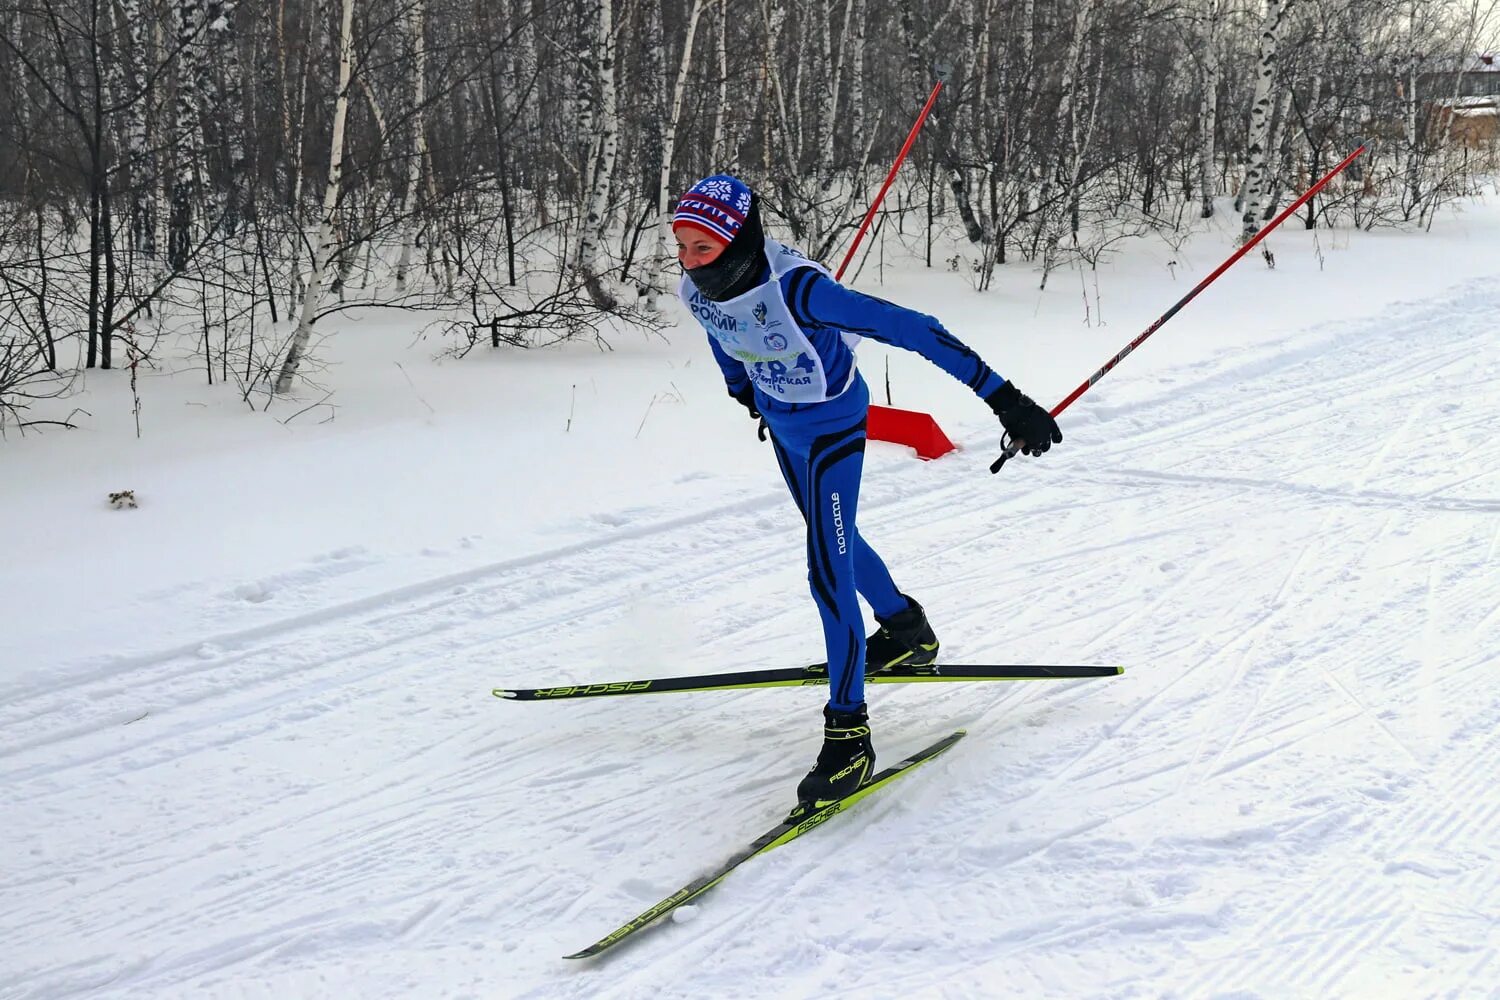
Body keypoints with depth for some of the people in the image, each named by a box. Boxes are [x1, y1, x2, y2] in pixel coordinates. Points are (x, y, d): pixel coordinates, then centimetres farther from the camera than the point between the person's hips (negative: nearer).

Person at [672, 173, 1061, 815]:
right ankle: (906, 630, 50)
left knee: (829, 573, -11)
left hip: (832, 428, -7)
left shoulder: (796, 288, -39)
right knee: (835, 539, 25)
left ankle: (848, 733, -2)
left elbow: (911, 330, -39)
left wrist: (1002, 398, -41)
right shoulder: (697, 291, -18)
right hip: (780, 425, 7)